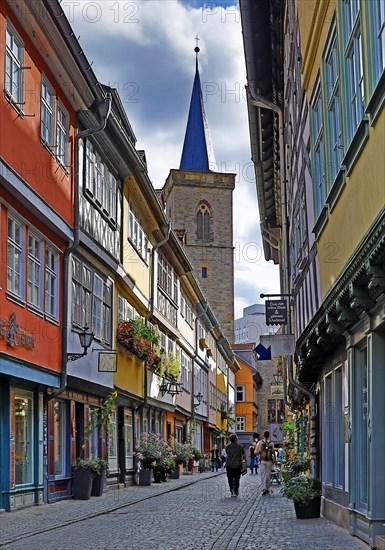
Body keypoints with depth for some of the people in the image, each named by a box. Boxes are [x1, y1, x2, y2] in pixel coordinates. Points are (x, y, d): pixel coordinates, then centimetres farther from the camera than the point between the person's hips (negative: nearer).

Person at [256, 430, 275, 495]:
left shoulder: (260, 442, -4)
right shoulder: (271, 443, 0)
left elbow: (256, 452, -9)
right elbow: (273, 452, -1)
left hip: (262, 461, -1)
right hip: (269, 461, 1)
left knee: (263, 475, -1)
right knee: (268, 475, 11)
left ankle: (264, 489, -15)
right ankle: (267, 489, 18)